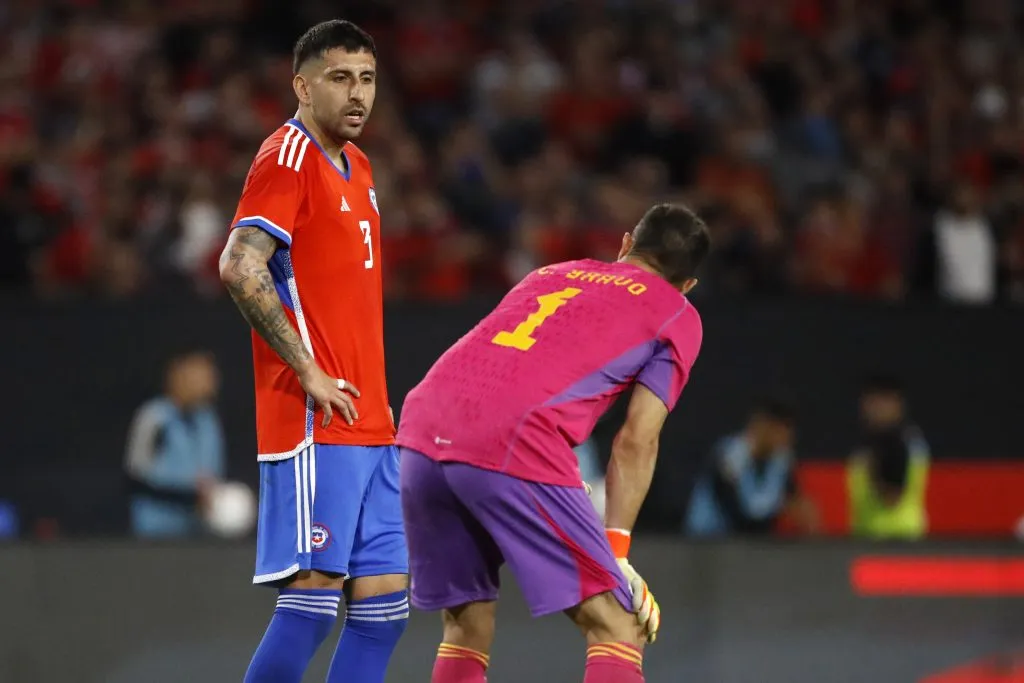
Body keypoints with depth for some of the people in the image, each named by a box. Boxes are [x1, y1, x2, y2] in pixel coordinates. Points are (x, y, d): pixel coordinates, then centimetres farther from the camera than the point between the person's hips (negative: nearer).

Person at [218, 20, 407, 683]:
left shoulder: (356, 167, 18)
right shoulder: (290, 158, -10)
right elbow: (240, 269, -22)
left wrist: (372, 391, 16)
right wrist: (309, 372, -19)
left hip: (370, 424, 9)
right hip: (315, 426, -9)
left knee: (384, 602, 4)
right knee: (313, 596, -12)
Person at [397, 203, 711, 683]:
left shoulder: (550, 274, 33)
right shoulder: (677, 315, 17)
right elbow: (636, 441, 8)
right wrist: (616, 551, 8)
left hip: (421, 427, 6)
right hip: (511, 446, -6)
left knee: (466, 629, 20)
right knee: (616, 627, 0)